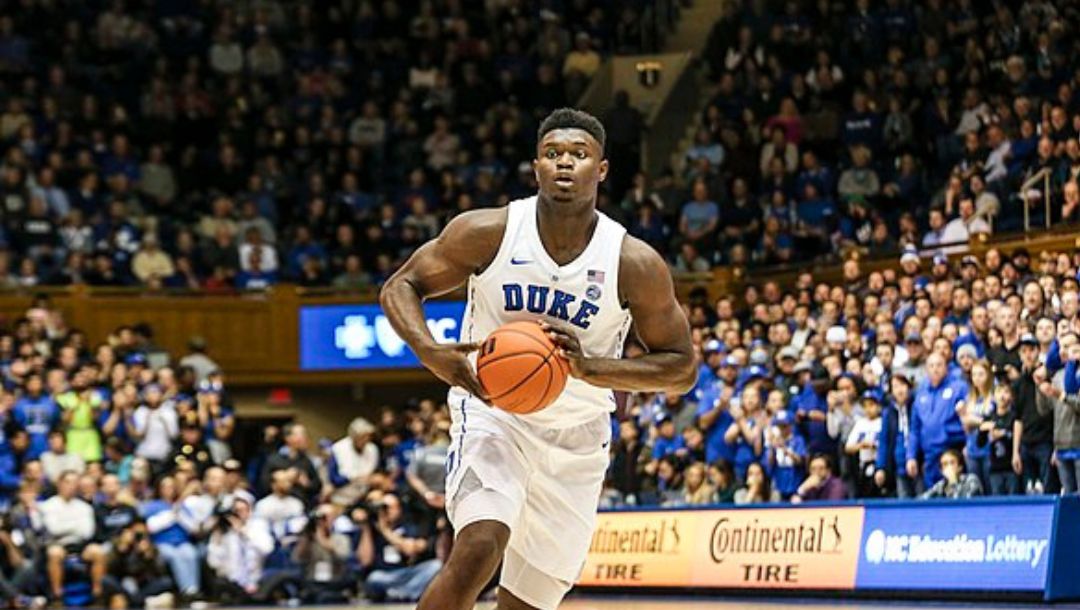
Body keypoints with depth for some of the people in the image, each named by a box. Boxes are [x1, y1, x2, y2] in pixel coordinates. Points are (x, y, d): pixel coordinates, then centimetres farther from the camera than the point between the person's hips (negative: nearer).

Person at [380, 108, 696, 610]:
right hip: (493, 412, -2)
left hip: (576, 436, 2)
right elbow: (400, 287, -4)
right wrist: (432, 354, -25)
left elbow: (682, 368, -7)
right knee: (478, 549, -30)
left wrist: (590, 368, -23)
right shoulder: (489, 233, -13)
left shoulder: (635, 264, -12)